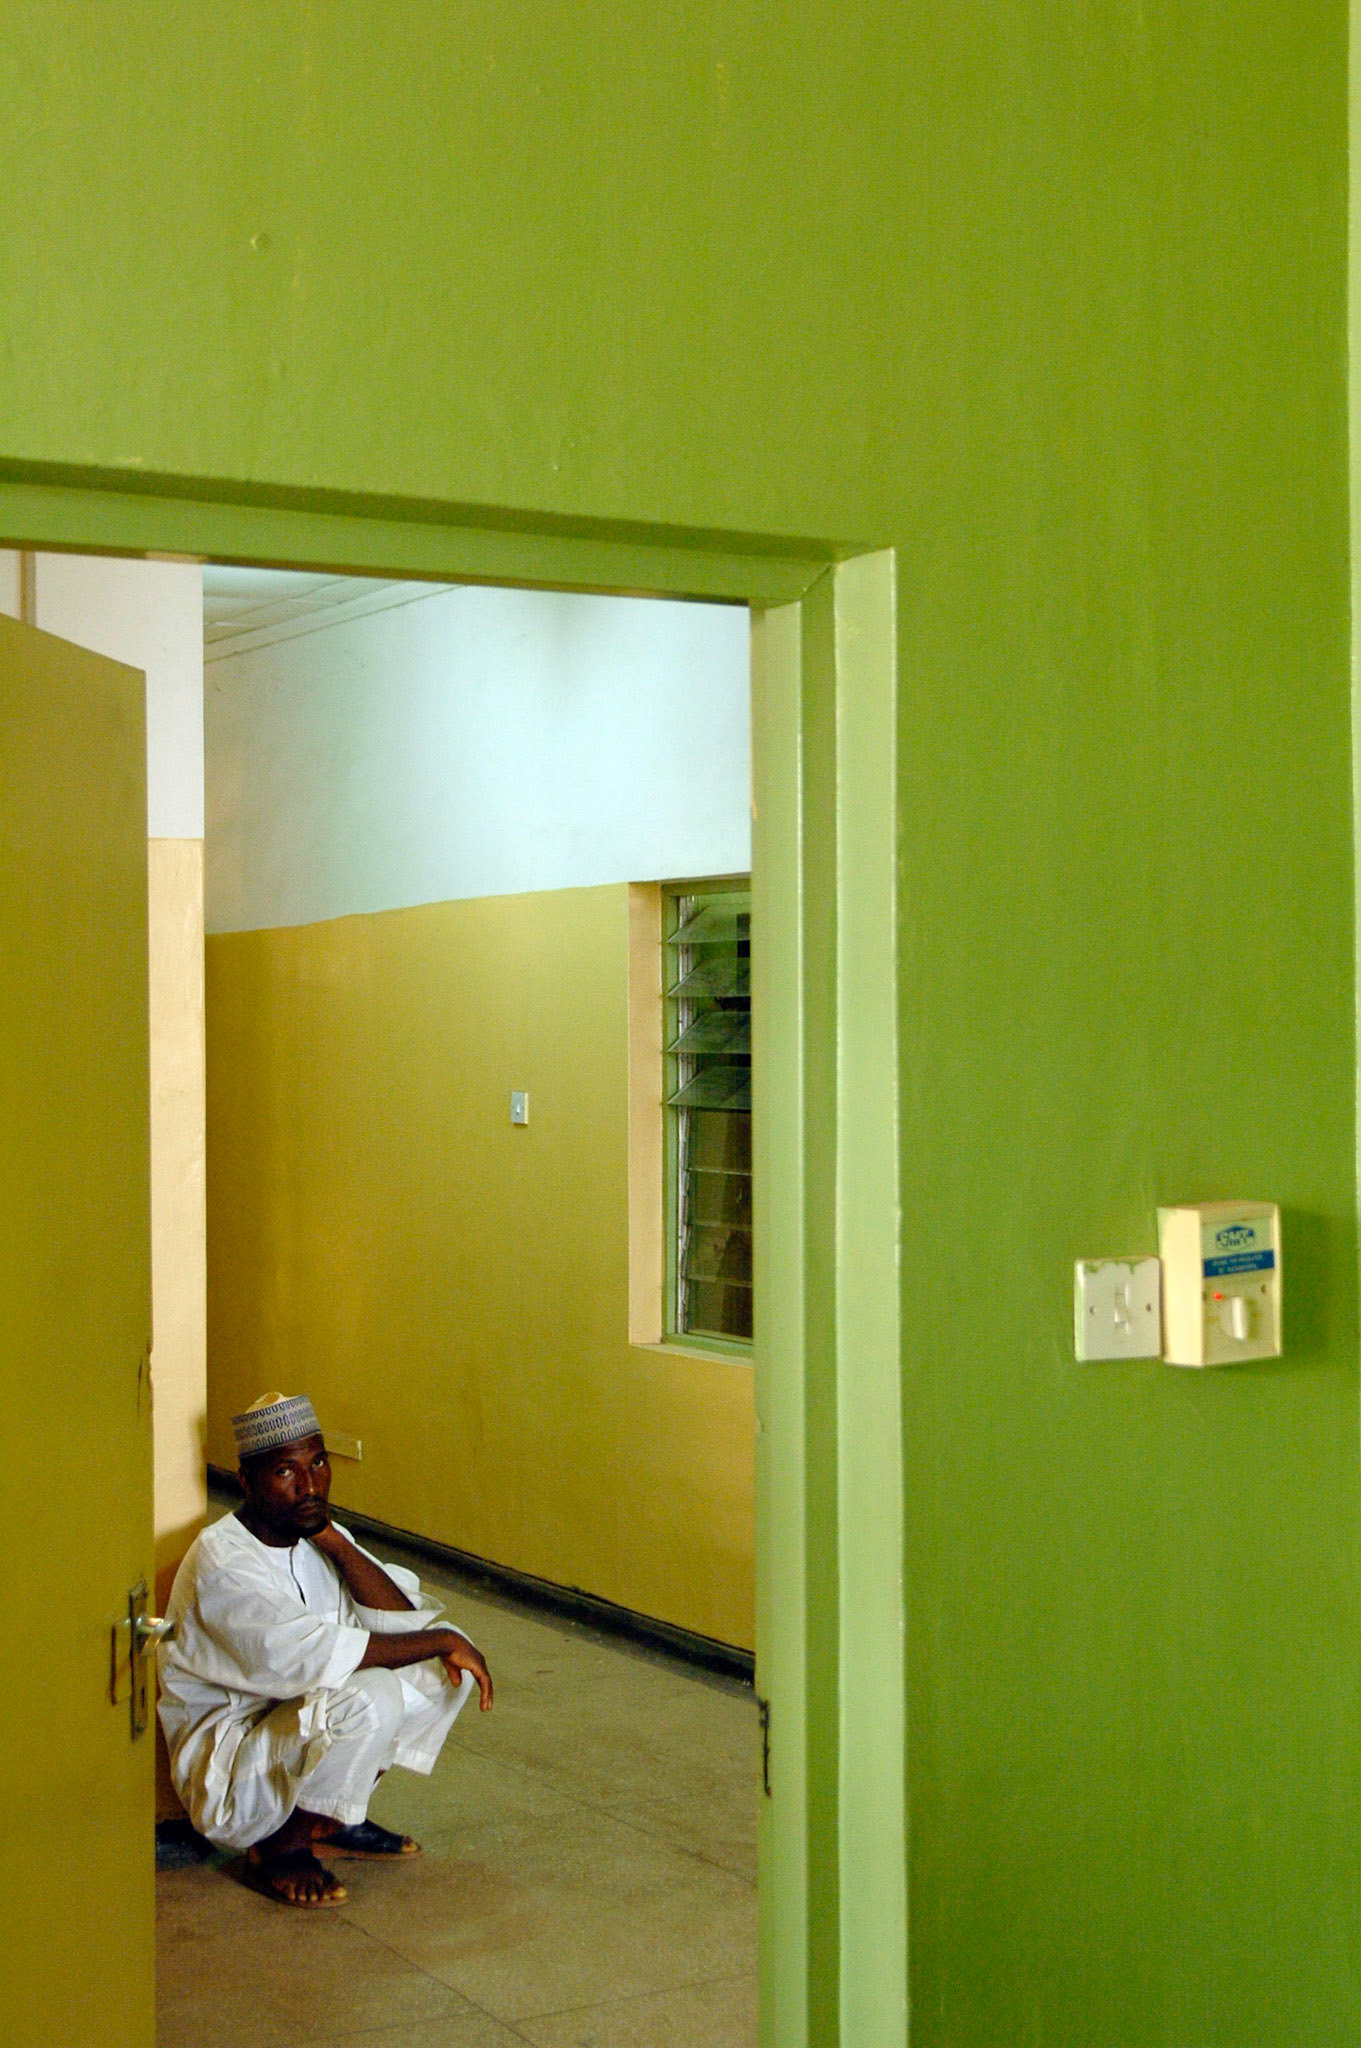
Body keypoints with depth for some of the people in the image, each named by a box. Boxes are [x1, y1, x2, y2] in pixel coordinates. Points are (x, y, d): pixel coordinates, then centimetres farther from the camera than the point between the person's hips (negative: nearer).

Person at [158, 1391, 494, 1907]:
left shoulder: (317, 1538, 3)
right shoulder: (222, 1564, -23)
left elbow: (403, 1620, -5)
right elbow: (313, 1656, -32)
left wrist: (333, 1541, -16)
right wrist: (442, 1642, -25)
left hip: (304, 1736, 8)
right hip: (224, 1779, -8)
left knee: (440, 1663, -3)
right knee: (370, 1698, -32)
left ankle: (334, 1818, 7)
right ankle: (281, 1847, -9)